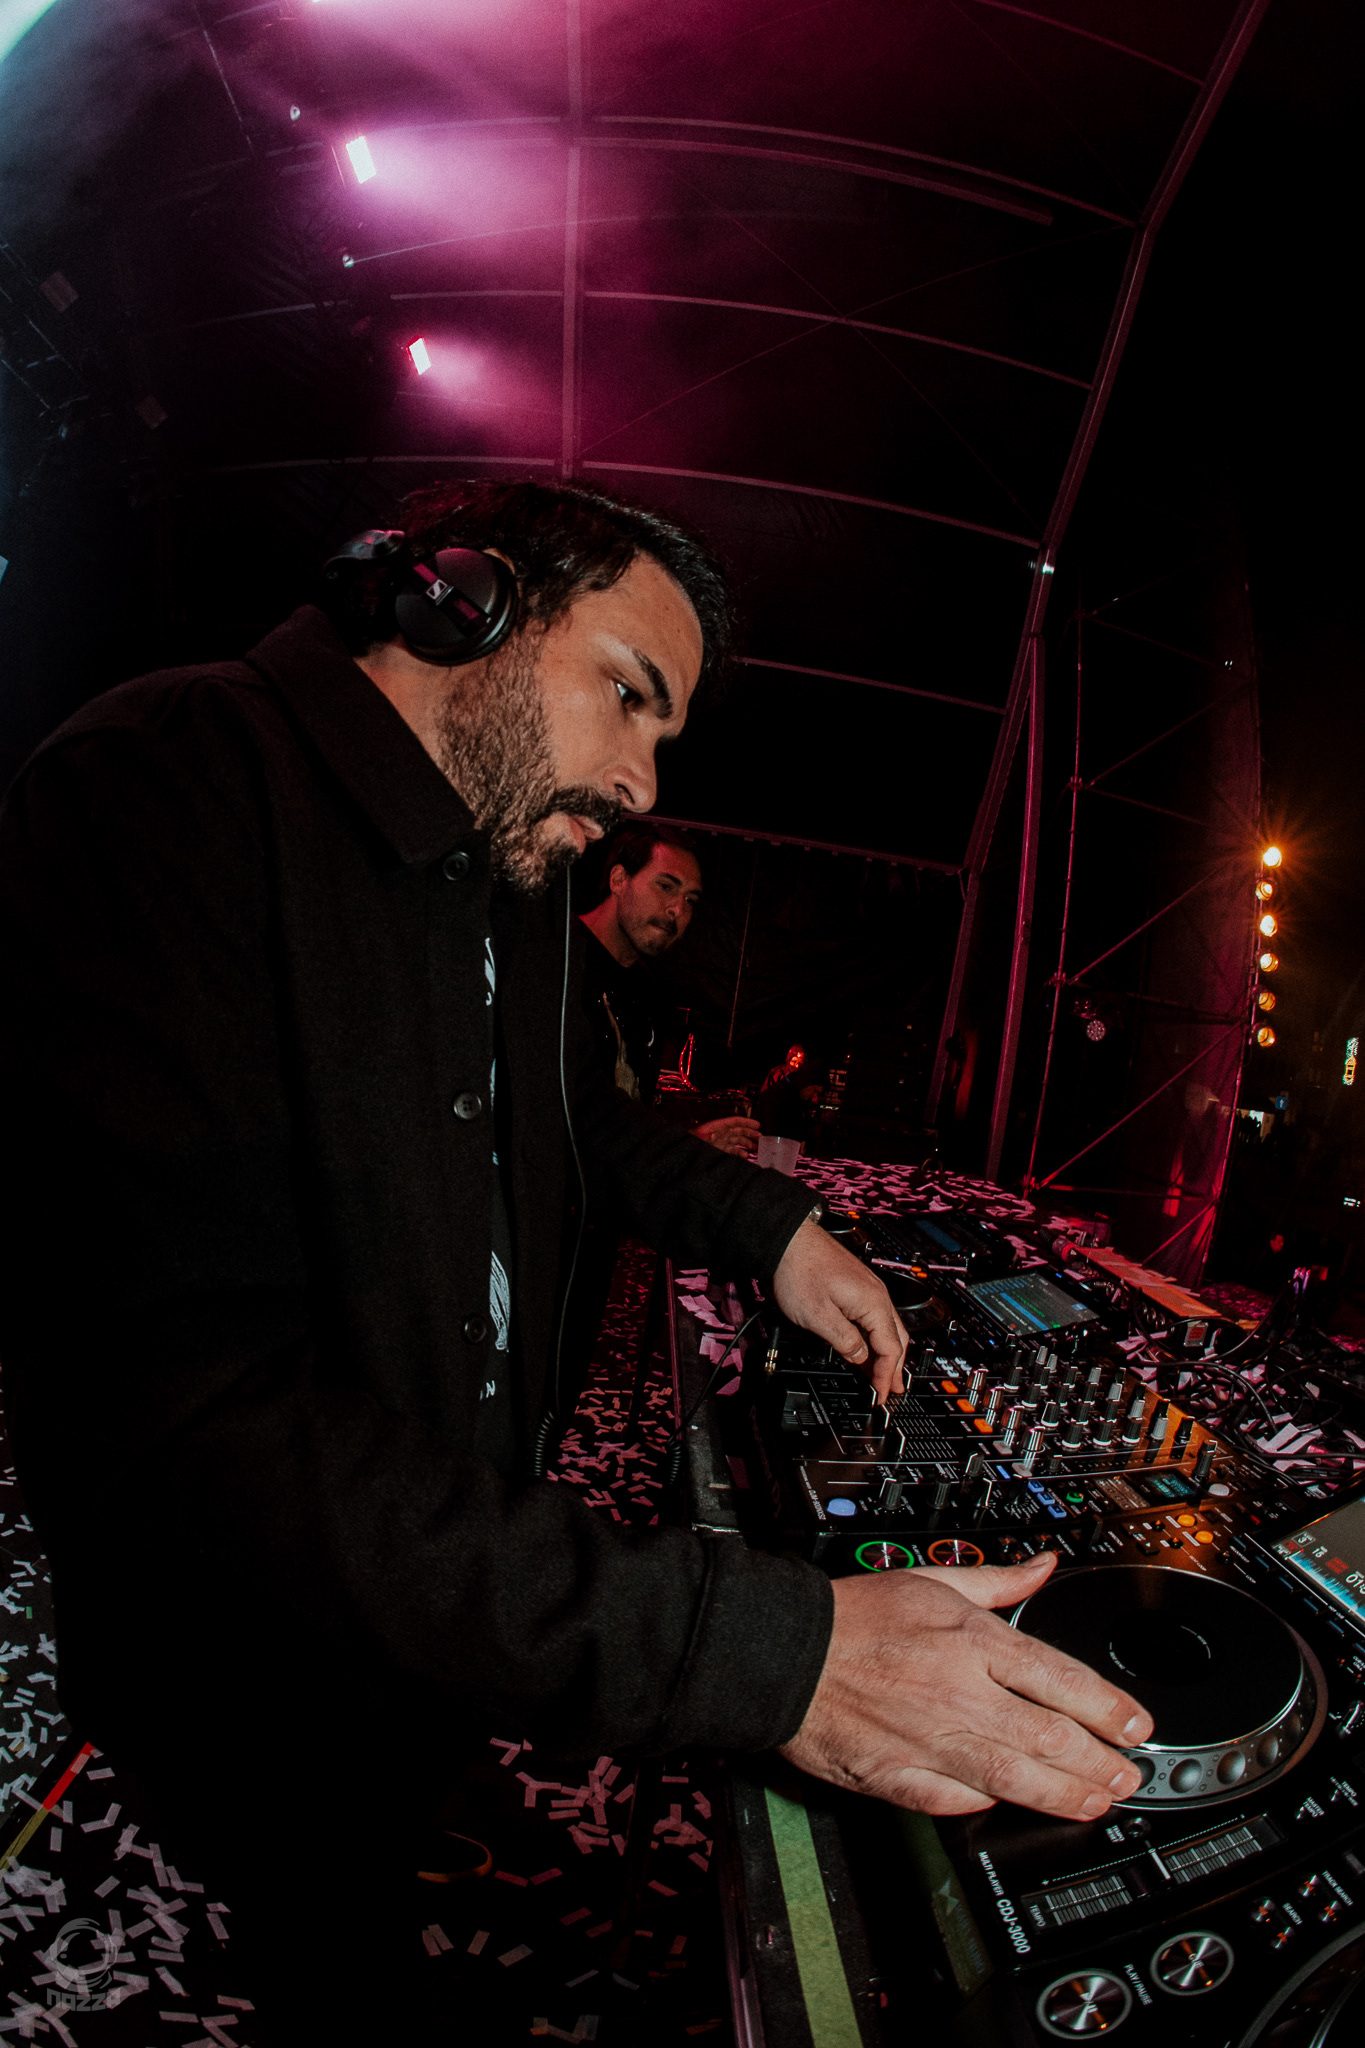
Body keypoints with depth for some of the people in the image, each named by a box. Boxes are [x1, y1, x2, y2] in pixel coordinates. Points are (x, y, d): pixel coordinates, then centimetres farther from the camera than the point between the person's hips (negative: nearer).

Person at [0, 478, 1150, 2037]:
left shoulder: (518, 867, -2)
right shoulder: (166, 792, -31)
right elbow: (178, 1413, -39)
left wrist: (768, 1225, -1)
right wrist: (763, 1655, -41)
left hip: (469, 1578, 7)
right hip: (260, 1676, -7)